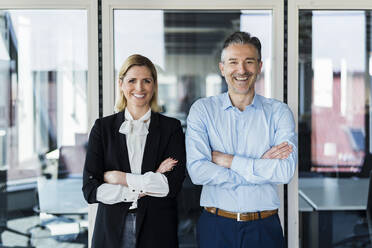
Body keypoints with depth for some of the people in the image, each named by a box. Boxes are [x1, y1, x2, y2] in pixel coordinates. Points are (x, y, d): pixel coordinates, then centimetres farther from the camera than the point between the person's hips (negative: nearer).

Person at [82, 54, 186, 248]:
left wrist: (119, 177, -10)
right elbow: (90, 189, -6)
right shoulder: (102, 127, 1)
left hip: (157, 232, 0)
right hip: (112, 231, 0)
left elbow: (172, 186, -11)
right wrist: (143, 189, -13)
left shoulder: (171, 128, 0)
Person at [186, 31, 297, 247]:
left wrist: (227, 160, -13)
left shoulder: (279, 112, 0)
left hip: (264, 228, 1)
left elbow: (286, 171, -13)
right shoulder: (202, 110, 0)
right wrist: (261, 166, -12)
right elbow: (197, 171, -13)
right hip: (216, 228, 0)